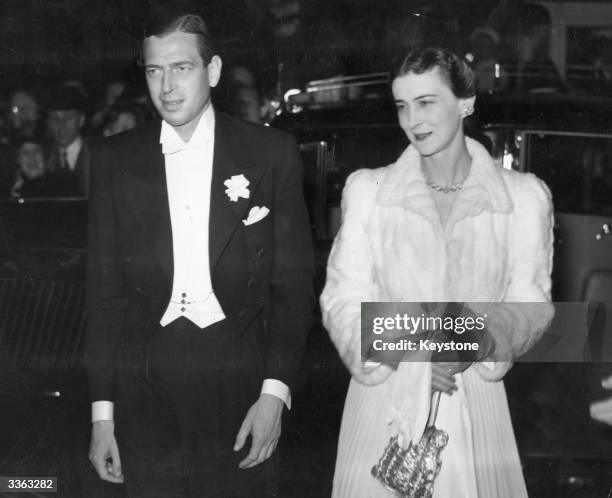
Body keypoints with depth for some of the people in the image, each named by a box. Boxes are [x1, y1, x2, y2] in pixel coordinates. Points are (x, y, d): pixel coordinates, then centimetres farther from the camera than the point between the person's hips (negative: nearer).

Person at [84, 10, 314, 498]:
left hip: (242, 386, -1)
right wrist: (103, 412, 2)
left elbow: (294, 284, 1)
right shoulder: (115, 159, 5)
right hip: (145, 394, 1)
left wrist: (274, 393, -8)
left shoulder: (272, 152, 0)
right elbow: (105, 293, 6)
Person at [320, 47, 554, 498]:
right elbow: (343, 300, 1)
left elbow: (530, 304, 3)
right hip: (384, 405, 0)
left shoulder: (524, 197, 3)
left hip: (475, 407, 0)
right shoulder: (367, 190, 4)